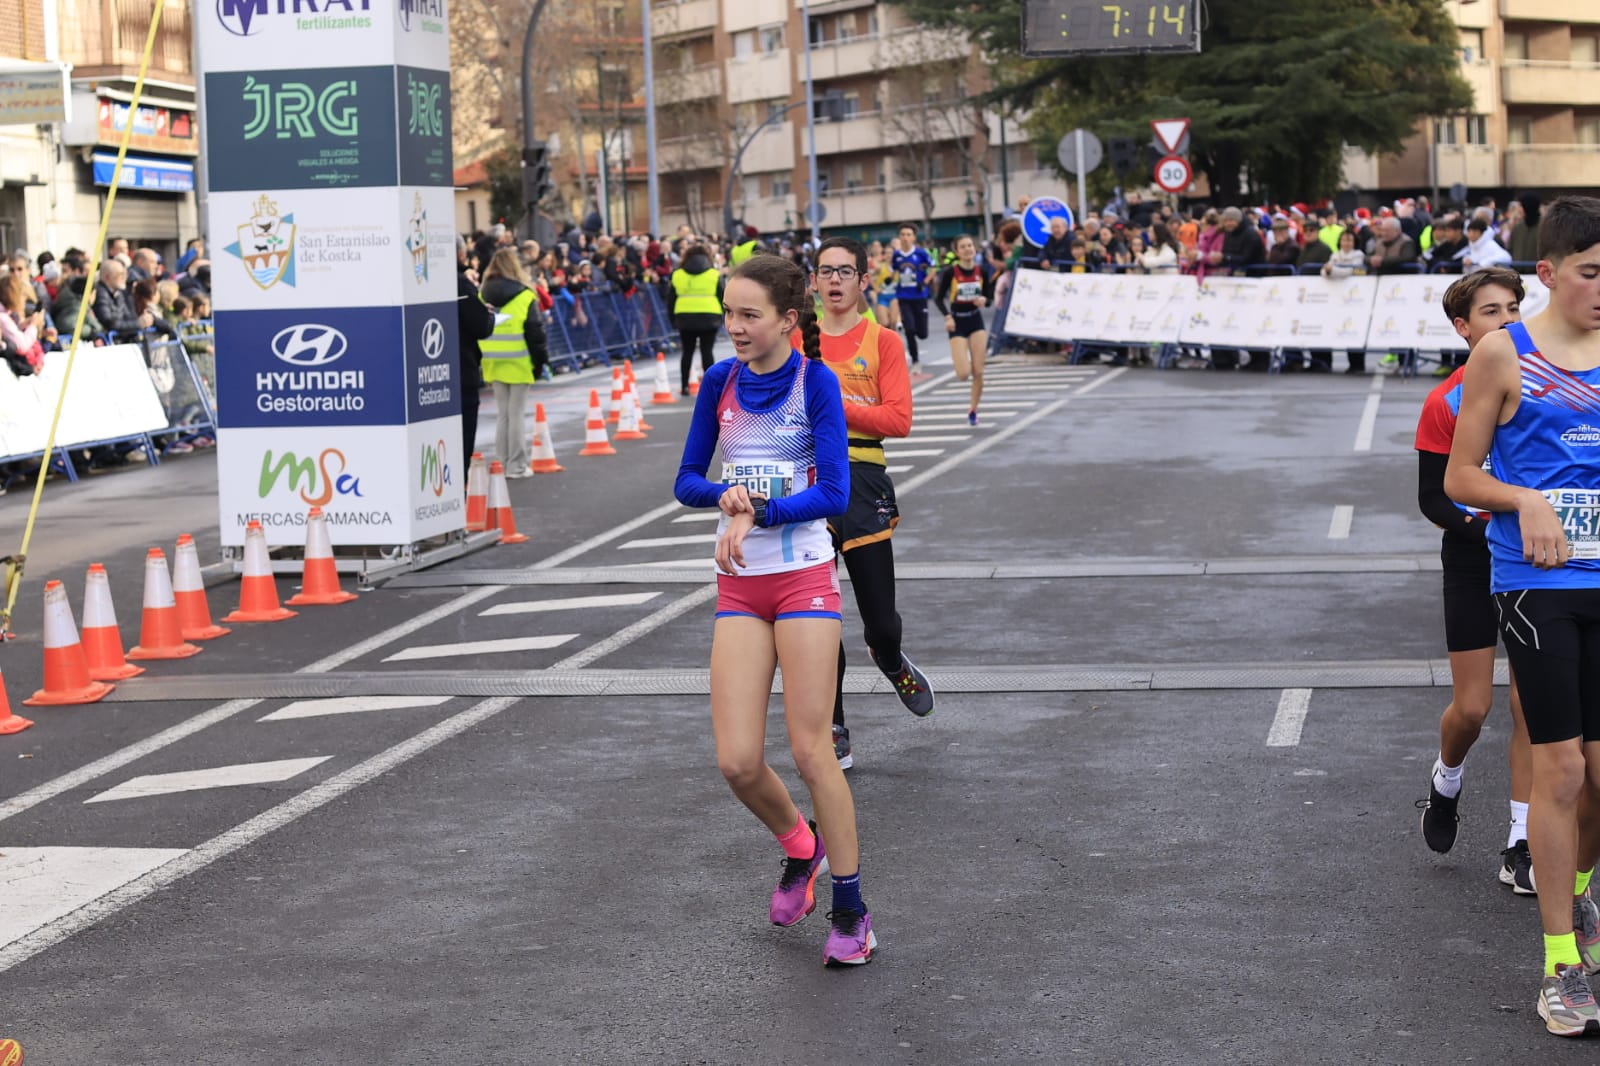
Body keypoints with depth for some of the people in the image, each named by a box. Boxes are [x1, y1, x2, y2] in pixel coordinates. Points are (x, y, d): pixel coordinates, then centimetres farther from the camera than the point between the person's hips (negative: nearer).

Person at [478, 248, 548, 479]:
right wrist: (540, 360, 1)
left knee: (501, 414, 12)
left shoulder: (483, 296, 4)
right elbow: (535, 332, -8)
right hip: (519, 364, -4)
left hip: (493, 363, 4)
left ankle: (503, 464, 14)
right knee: (516, 414, 0)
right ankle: (517, 466, 2)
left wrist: (478, 361, 14)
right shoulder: (524, 296, -9)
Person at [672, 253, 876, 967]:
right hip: (738, 588, 4)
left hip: (804, 579, -4)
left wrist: (756, 514, -23)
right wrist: (727, 493, -12)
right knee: (737, 762, -4)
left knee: (810, 749, -5)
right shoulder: (719, 383, 6)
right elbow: (686, 481, 9)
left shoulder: (815, 382, -7)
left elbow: (834, 492, -13)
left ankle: (849, 909, 9)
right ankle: (799, 845, 28)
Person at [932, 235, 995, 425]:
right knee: (964, 374, -12)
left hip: (976, 321, 3)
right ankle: (960, 367, 27)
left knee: (978, 372, -3)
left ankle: (973, 410, 16)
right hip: (957, 323, -3)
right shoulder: (950, 272, -12)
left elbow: (988, 295, 7)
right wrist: (947, 317, -21)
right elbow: (939, 298, -6)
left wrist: (984, 300, -16)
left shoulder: (982, 270, -3)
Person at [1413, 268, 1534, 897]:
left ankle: (1520, 848, 10)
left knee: (1530, 707, 1)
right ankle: (1446, 782, 34)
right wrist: (1488, 524, -22)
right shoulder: (1445, 404, -8)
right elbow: (1433, 500, -7)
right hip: (1473, 564, -2)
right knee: (1472, 707, 0)